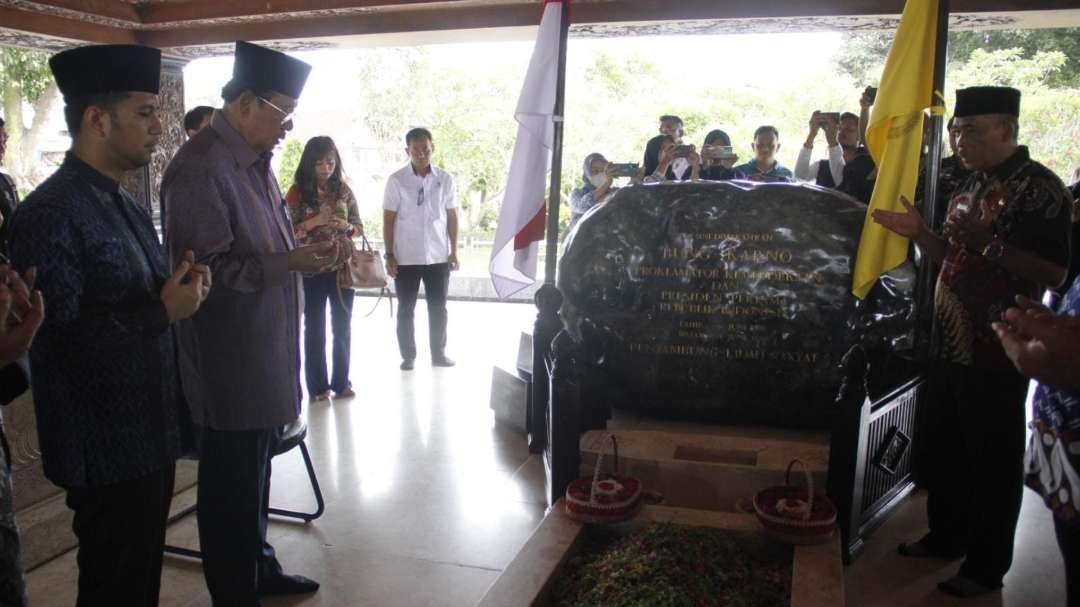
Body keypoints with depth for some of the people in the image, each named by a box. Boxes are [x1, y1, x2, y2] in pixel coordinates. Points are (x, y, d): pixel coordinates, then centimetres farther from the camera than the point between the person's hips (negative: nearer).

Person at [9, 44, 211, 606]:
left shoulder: (127, 207, 12)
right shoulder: (49, 214, -18)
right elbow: (55, 340, -21)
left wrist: (183, 288, -2)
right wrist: (163, 310, -20)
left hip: (150, 435, 8)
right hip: (107, 450, -8)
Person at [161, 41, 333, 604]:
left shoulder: (255, 160, 9)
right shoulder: (199, 168, -19)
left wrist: (305, 247, 3)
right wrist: (290, 263, -24)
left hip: (265, 348, 9)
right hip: (230, 359, -9)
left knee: (256, 470, 22)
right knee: (232, 484, 7)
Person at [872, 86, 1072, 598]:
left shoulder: (1039, 188, -13)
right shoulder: (972, 185, 13)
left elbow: (1054, 274, -20)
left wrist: (990, 243, -28)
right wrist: (921, 234, 5)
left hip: (997, 354, -8)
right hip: (952, 345, 8)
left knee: (992, 461, 5)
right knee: (943, 447, 18)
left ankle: (987, 566, 20)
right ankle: (945, 536, 36)